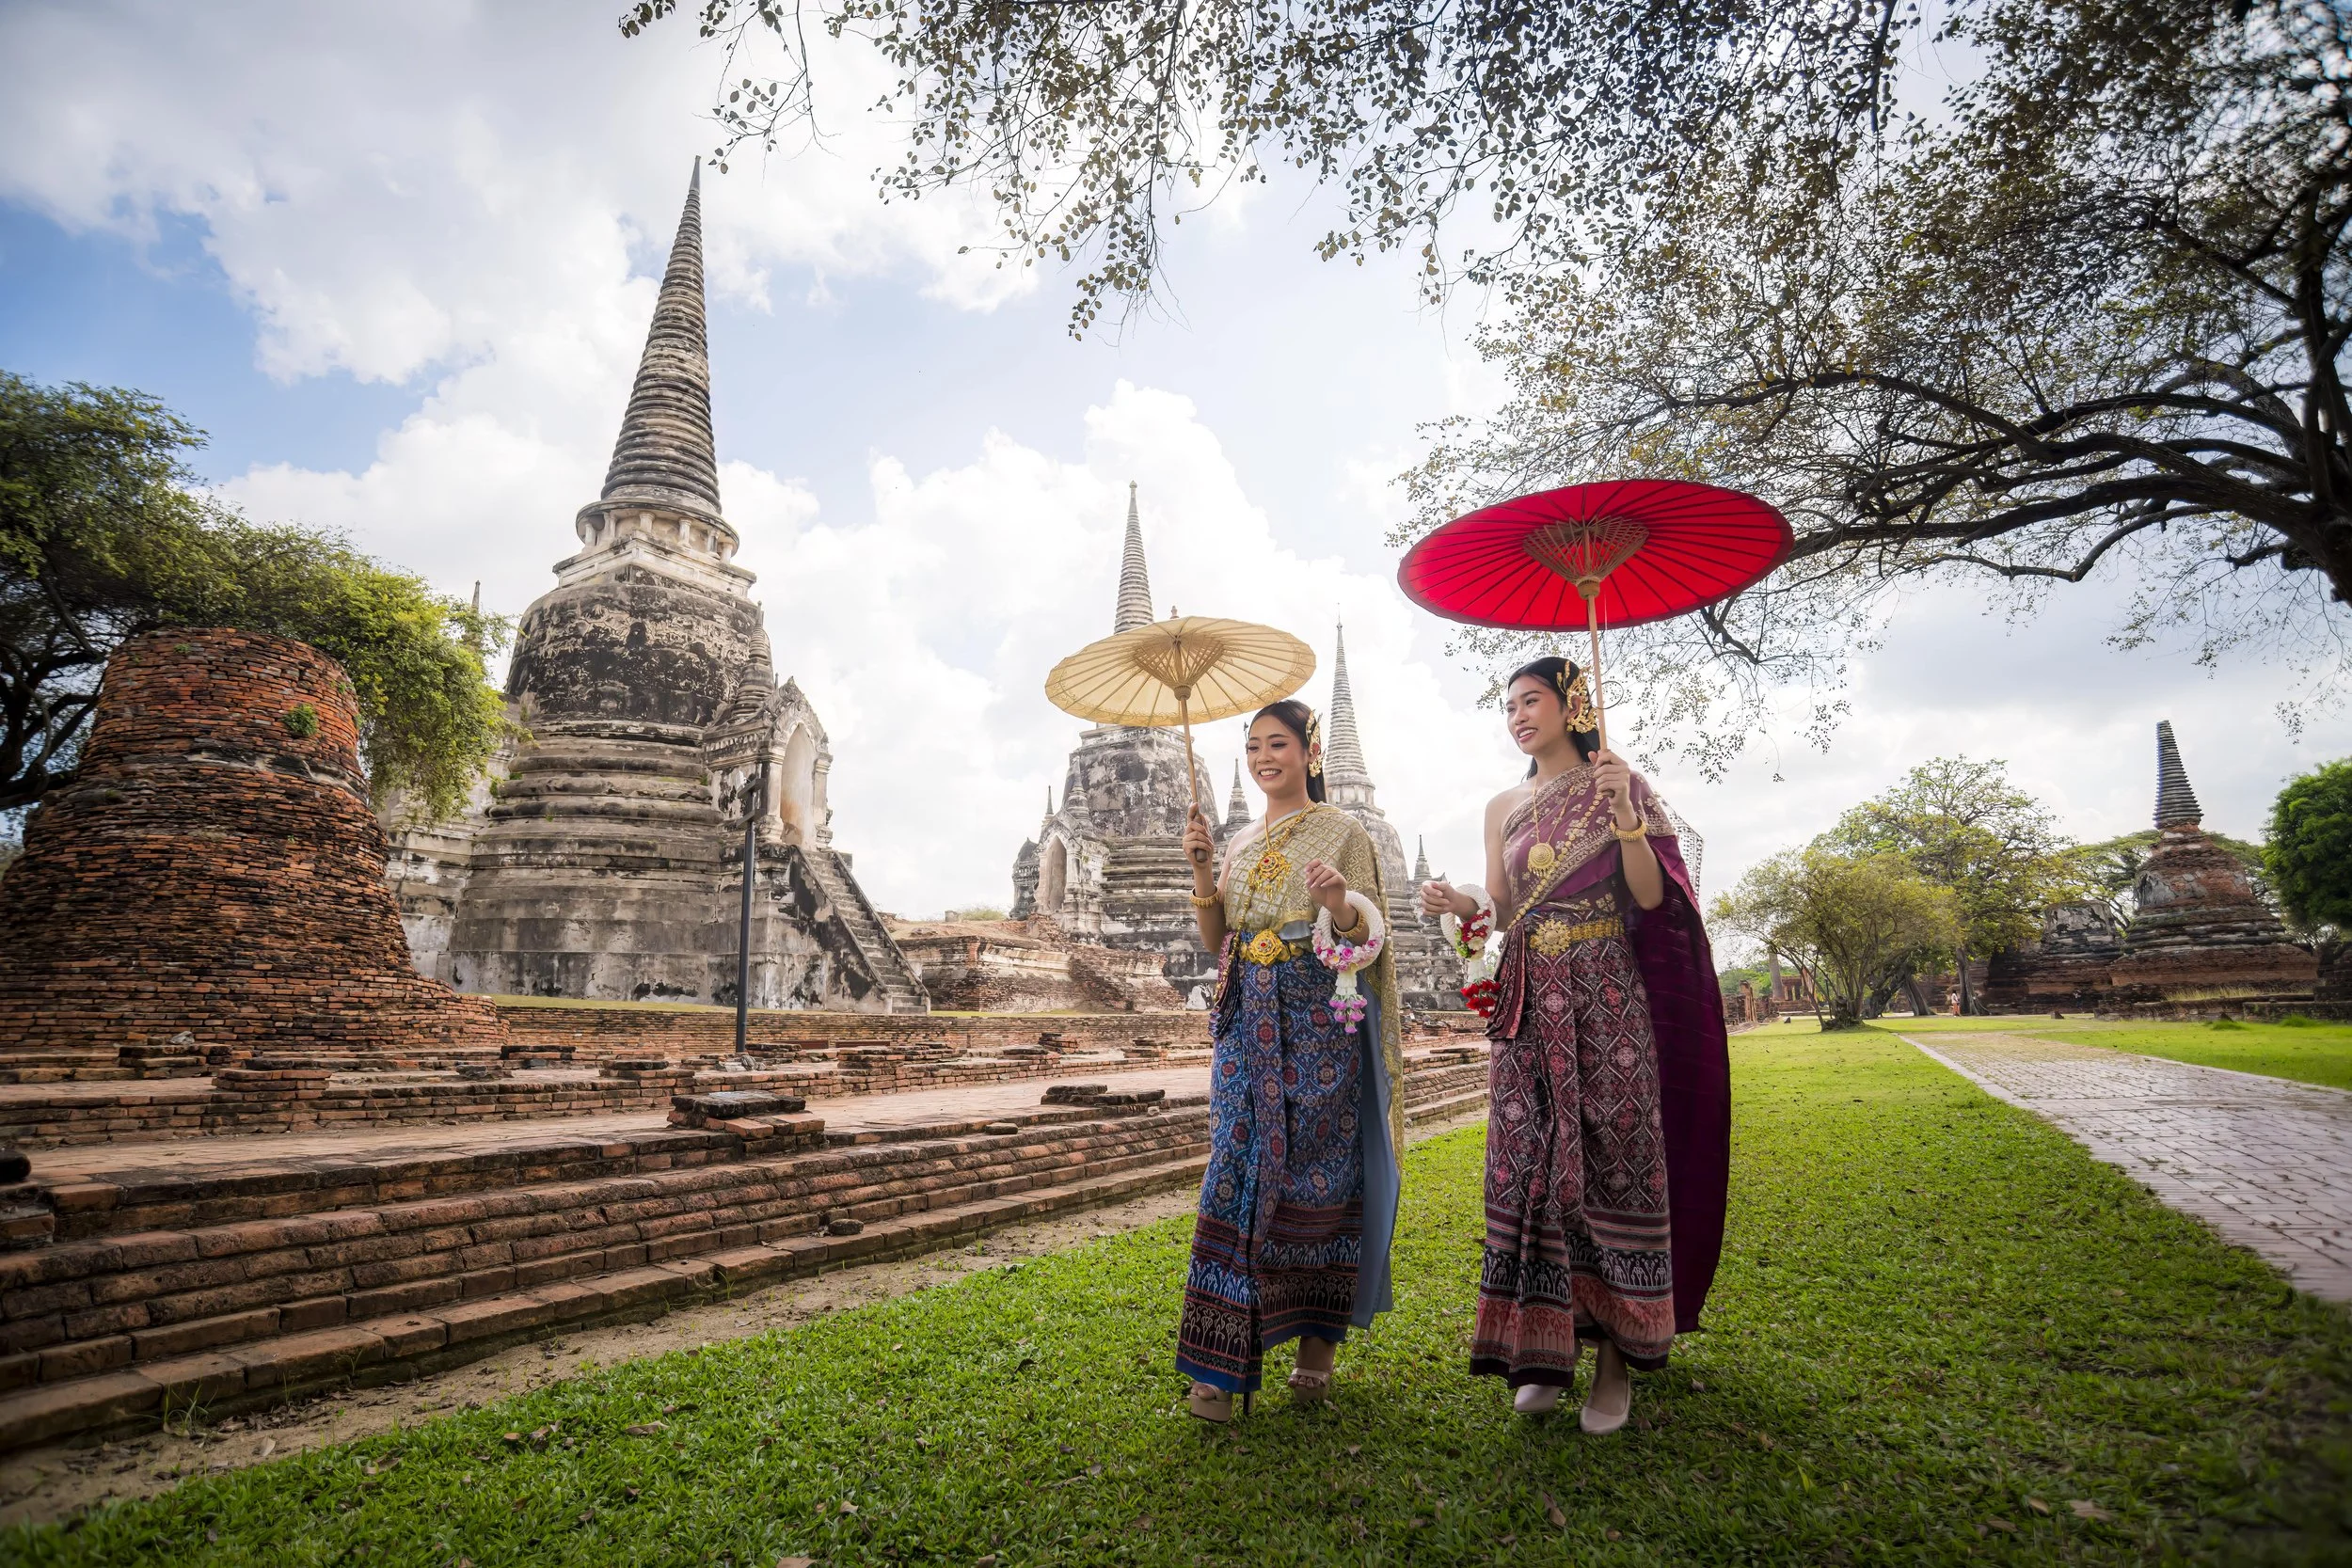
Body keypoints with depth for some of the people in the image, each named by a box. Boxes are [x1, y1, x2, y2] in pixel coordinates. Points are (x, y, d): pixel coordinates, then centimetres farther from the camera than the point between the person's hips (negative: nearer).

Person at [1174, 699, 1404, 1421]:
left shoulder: (1343, 834, 0)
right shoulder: (1242, 844, 15)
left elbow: (1368, 941, -6)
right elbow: (1218, 944, 11)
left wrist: (1340, 900, -26)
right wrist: (1200, 871, -2)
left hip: (1318, 1027, -4)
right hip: (1248, 1025, 4)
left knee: (1316, 1173, 1)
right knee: (1236, 1176, 0)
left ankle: (1318, 1345, 19)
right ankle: (1223, 1363, 7)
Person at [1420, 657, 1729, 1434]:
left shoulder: (1620, 786, 3)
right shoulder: (1503, 807, 14)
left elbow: (1652, 898, -6)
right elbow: (1503, 914, 13)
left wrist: (1624, 815, -18)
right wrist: (1460, 904, -7)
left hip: (1607, 999, -3)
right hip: (1529, 1007, 4)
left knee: (1612, 1162, -2)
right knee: (1530, 1166, 2)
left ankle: (1616, 1354, 9)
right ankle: (1544, 1347, 13)